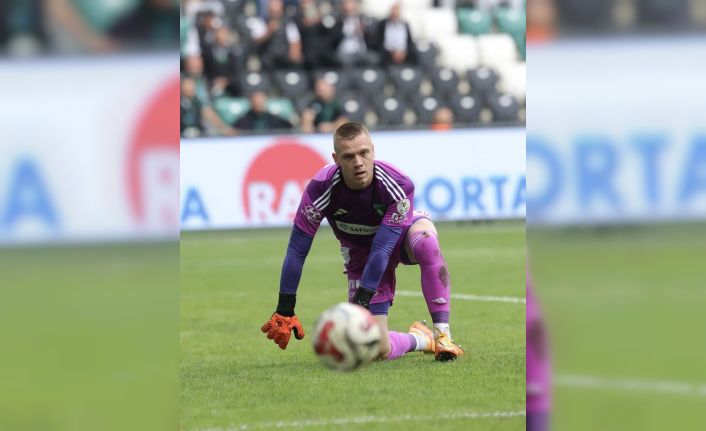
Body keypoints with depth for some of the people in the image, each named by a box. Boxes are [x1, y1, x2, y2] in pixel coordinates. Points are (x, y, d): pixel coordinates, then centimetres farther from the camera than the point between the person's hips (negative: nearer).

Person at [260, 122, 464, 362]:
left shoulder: (398, 186, -34)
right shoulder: (321, 189, -30)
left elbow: (382, 249, -36)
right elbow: (296, 252, -22)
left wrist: (360, 304, -40)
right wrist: (284, 312, -21)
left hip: (402, 234, -1)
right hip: (360, 250, 1)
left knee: (425, 240, -41)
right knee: (380, 351, -12)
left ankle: (442, 334, -32)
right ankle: (422, 339, 23)